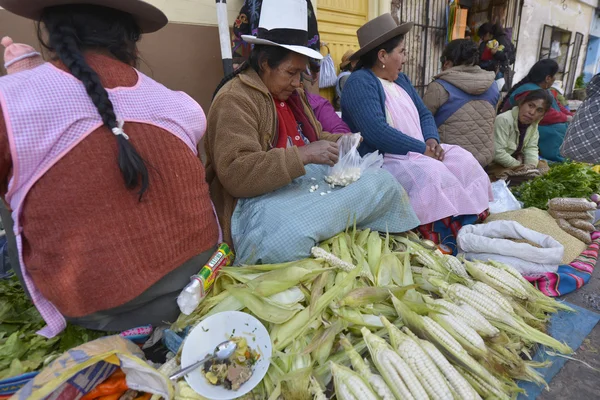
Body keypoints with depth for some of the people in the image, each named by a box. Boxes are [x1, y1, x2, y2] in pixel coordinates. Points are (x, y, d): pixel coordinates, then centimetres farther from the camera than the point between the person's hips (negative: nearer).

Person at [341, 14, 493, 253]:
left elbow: (424, 114, 17)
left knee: (463, 160, -5)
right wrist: (422, 148, -19)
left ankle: (469, 225, -9)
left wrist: (432, 140, -6)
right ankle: (449, 238, -20)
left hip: (417, 152, 9)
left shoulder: (401, 79, 17)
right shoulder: (360, 82, -13)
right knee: (431, 173, -30)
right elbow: (376, 132, -26)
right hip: (382, 160, -9)